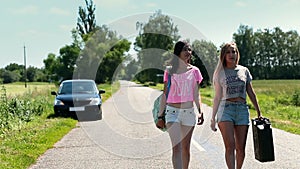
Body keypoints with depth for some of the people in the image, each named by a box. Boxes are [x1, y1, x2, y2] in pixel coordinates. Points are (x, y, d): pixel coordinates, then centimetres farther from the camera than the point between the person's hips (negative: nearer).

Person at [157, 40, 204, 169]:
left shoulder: (194, 71, 7)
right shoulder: (169, 71, 4)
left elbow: (196, 94, 7)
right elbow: (165, 94, 7)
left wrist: (200, 111, -5)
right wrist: (161, 114, 5)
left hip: (189, 111, 2)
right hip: (172, 111, -2)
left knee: (185, 147, 10)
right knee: (176, 147, -13)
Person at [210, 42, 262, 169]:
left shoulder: (244, 71, 12)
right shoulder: (220, 73, 7)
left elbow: (251, 93, 15)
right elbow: (217, 97, 8)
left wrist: (259, 113, 11)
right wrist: (213, 118, 6)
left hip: (242, 109, 2)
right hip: (225, 109, -2)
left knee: (241, 148, 2)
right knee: (230, 146, -14)